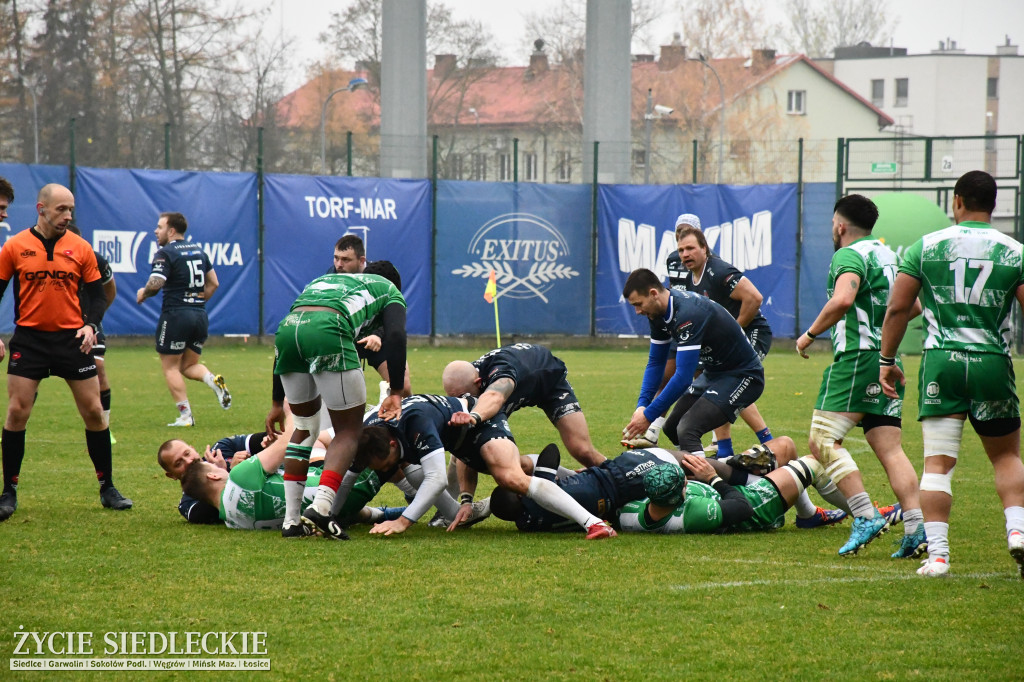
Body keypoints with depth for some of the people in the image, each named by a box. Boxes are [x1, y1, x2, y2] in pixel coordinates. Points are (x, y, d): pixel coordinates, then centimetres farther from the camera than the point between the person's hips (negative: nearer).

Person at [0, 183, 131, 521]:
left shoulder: (80, 248, 2)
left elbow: (97, 295, 7)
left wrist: (90, 325, -11)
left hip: (72, 339, 1)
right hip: (29, 338, -1)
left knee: (94, 412, 2)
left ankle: (107, 488, 14)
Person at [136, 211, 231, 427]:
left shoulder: (166, 254, -10)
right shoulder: (198, 251, 14)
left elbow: (155, 284, -21)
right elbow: (213, 283, 17)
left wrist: (143, 293, -1)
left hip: (176, 314, -7)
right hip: (200, 316, 7)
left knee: (170, 367, 3)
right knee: (189, 366, 17)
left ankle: (186, 416, -3)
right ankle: (214, 380, -13)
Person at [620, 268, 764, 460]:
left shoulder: (688, 314, -30)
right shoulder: (659, 312, -1)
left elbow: (683, 377, -31)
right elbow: (655, 363, 10)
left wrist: (648, 415, -25)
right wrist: (642, 405, -3)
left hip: (743, 377, -10)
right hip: (714, 372, 10)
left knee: (687, 430, -25)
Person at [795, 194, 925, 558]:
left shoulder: (850, 255, -7)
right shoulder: (888, 255, 19)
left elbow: (842, 299, -26)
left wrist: (810, 333, -15)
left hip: (858, 356, -9)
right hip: (889, 361, 9)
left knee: (823, 440, -8)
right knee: (890, 449, 3)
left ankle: (865, 515, -18)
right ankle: (916, 529, -9)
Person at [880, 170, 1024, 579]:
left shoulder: (926, 247, 3)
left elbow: (898, 308, 3)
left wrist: (887, 360, 12)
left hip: (941, 362, 0)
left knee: (937, 464, 0)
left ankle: (937, 553, -7)